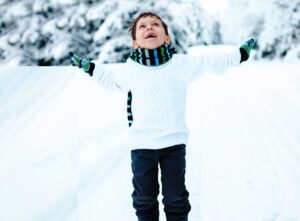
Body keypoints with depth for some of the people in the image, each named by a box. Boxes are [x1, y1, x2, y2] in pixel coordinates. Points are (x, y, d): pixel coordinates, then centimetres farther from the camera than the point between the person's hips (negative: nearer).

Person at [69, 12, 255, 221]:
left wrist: (239, 54, 12)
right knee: (144, 199, 13)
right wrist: (90, 67, 16)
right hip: (142, 144, 1)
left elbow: (213, 62, 10)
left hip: (174, 142, -1)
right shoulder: (129, 70, 0)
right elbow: (110, 79, 22)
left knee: (176, 199, 10)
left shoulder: (182, 63, -4)